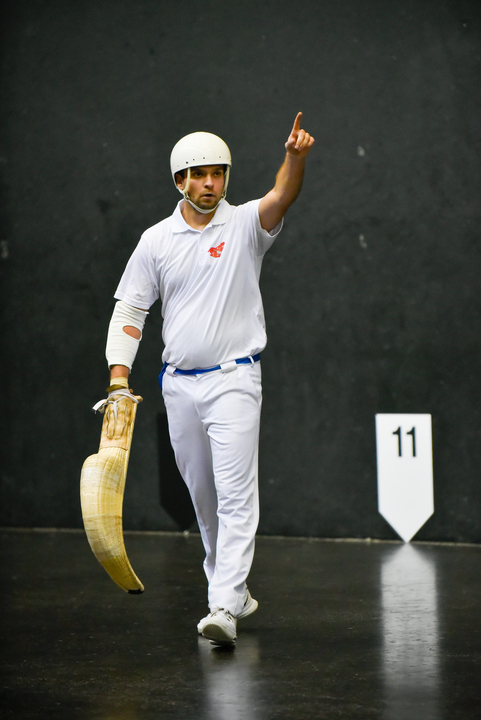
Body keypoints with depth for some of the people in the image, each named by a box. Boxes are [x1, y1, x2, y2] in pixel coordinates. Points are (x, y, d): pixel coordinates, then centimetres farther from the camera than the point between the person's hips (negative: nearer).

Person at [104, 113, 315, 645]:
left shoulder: (245, 224, -2)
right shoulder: (156, 240, 6)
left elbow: (282, 198, -23)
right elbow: (129, 309, 8)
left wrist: (295, 158, -44)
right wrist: (119, 374, -3)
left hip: (234, 379, -4)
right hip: (178, 383, 4)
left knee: (236, 492, -13)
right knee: (203, 497, 12)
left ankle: (224, 608, -18)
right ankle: (235, 591, 28)